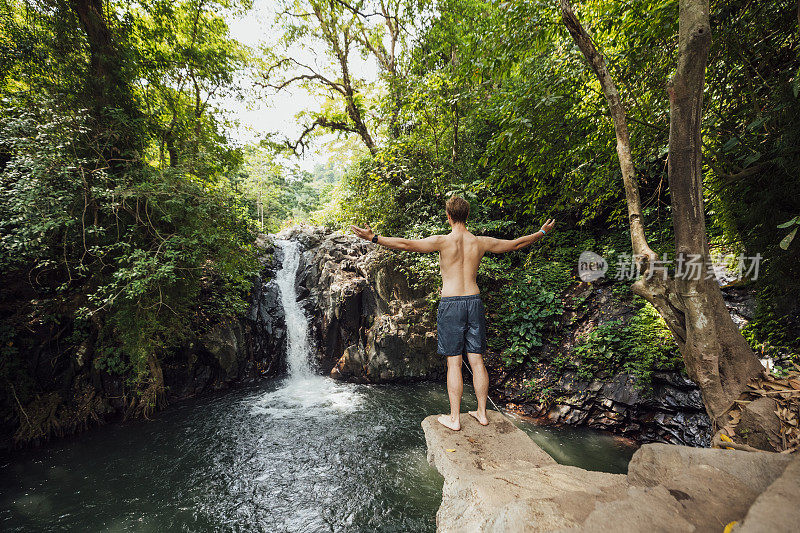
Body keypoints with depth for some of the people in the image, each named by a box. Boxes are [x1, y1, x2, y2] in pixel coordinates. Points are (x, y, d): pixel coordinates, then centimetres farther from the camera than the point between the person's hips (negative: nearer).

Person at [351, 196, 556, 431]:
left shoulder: (443, 241, -9)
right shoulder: (481, 242, 3)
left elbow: (407, 244, -17)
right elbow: (516, 243, 15)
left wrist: (373, 238, -14)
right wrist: (542, 232, 30)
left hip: (451, 305, -4)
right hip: (474, 303, 4)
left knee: (454, 363, 3)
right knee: (477, 361, 12)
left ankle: (454, 418, 12)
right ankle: (482, 413, 24)